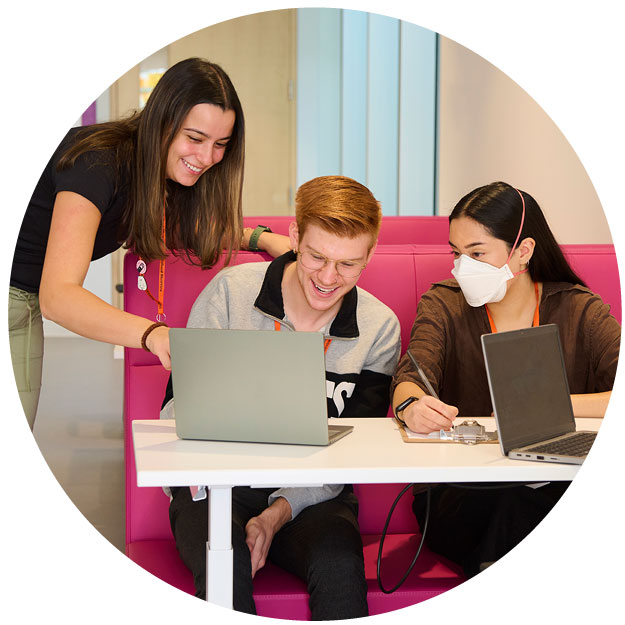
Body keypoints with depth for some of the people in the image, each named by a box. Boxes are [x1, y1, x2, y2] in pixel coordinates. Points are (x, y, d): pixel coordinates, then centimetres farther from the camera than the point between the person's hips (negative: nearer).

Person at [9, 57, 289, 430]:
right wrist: (152, 333, -51)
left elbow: (187, 230, 21)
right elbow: (56, 296, -36)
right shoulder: (97, 164, -27)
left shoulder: (163, 173, -3)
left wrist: (260, 238, 3)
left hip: (25, 305, 8)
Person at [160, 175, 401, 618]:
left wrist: (280, 512, -16)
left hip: (311, 495, 1)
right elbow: (179, 404, 2)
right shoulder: (230, 291, -3)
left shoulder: (380, 329, 0)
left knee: (338, 563, -32)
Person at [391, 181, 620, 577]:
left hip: (557, 493, 1)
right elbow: (409, 379, -12)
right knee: (516, 494, -34)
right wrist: (411, 406, -35)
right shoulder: (445, 304, 7)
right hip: (456, 499, -1)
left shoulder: (578, 310, 5)